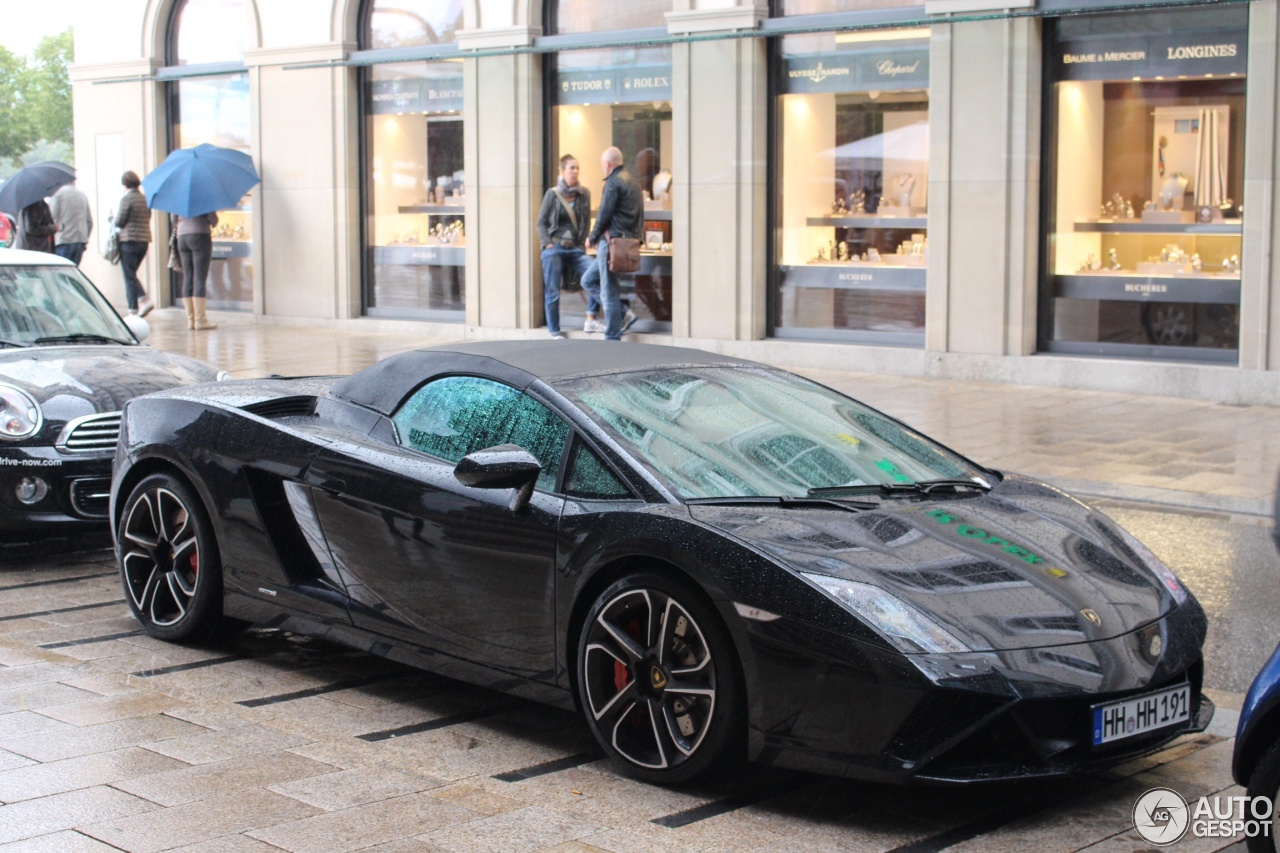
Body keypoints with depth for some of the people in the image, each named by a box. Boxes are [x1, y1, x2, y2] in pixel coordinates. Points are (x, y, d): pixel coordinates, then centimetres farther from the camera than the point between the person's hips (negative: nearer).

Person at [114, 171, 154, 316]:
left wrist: (113, 221, 12)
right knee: (131, 275, 17)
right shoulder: (145, 198, 9)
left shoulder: (127, 198, -11)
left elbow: (119, 221, -10)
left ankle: (133, 310, -3)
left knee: (129, 276, -1)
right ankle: (144, 299, 3)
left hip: (129, 240, -7)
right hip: (144, 239, 7)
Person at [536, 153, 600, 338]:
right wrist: (547, 244, -7)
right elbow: (541, 222, 3)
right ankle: (554, 332, 10)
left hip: (575, 249, 2)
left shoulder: (584, 194, 5)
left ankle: (591, 320, -13)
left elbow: (586, 221, 11)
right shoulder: (553, 194, 0)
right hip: (554, 248, -2)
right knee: (552, 291, -1)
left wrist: (581, 243, 3)